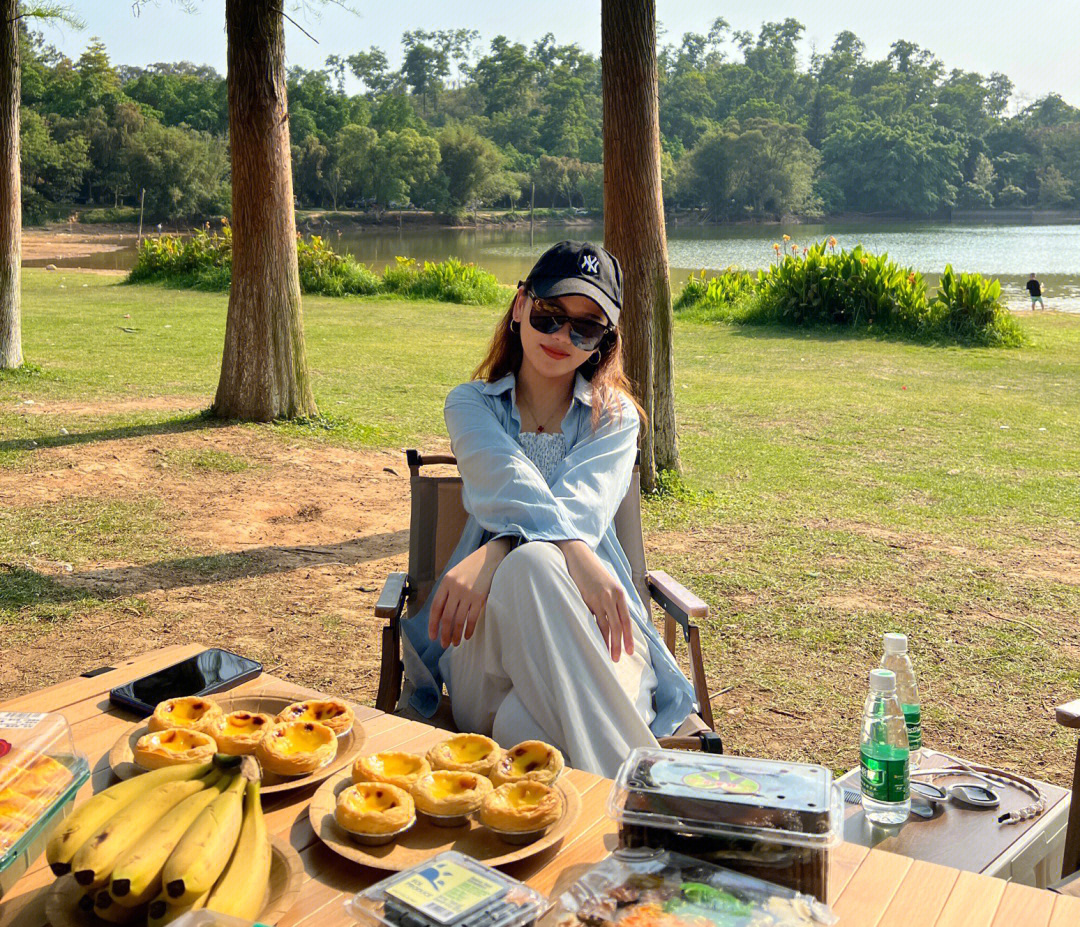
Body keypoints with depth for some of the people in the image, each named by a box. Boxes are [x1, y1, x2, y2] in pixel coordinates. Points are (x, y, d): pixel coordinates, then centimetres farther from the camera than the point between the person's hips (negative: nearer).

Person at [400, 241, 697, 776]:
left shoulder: (615, 418, 15)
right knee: (532, 564, -40)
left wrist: (493, 554, -33)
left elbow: (581, 504, -9)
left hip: (590, 627, 0)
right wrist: (575, 553, -35)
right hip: (491, 623, 0)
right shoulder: (471, 404, 16)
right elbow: (505, 482, -10)